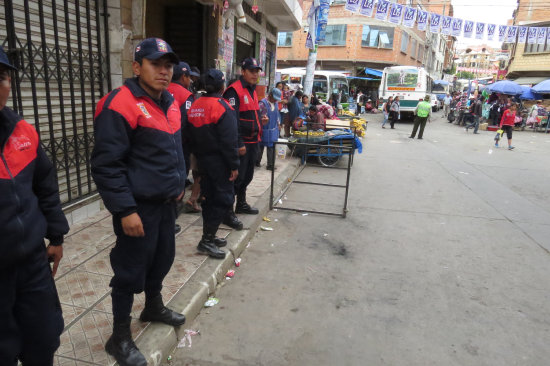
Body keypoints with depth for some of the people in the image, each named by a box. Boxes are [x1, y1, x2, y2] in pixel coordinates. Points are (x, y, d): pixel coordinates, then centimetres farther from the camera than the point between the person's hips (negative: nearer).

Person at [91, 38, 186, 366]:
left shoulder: (170, 103, 10)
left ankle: (154, 307, 46)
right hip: (138, 207, -8)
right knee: (131, 270, 4)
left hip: (167, 202, 8)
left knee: (162, 258, 22)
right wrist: (125, 210, -21)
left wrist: (179, 184, 19)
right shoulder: (121, 105, -17)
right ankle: (120, 337, 24)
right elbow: (106, 165, -20)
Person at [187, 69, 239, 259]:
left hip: (203, 158, 9)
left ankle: (209, 236, 24)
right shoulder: (222, 107, -15)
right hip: (219, 161, -8)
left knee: (209, 197, 16)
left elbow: (192, 135, 15)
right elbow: (229, 140, -19)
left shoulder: (195, 106, 10)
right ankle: (206, 240, -4)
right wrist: (234, 165, -14)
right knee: (224, 198, -3)